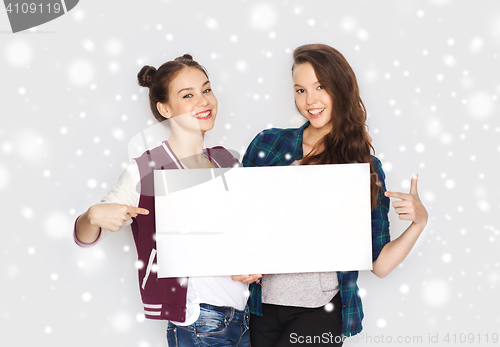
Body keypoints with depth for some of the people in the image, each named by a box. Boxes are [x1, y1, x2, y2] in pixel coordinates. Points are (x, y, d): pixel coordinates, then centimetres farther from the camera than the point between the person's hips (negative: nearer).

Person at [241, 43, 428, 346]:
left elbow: (380, 264, 1)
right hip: (264, 303, 2)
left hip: (323, 310, -2)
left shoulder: (366, 167, 1)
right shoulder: (268, 144, 1)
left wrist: (419, 221, -13)